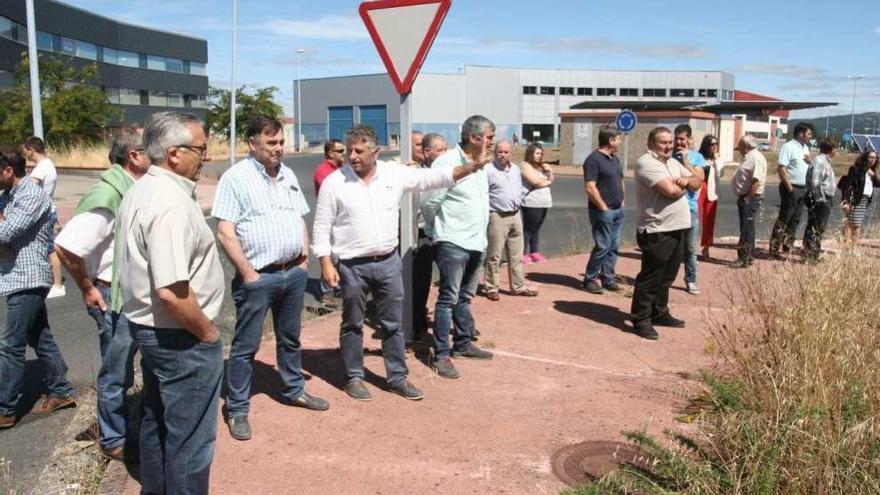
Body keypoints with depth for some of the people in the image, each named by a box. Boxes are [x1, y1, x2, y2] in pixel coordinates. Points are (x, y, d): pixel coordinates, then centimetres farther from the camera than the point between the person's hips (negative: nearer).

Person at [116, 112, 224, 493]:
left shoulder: (140, 192, 7)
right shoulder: (171, 203, -24)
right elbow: (171, 291, -30)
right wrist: (208, 333, -17)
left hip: (148, 326, 10)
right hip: (180, 337, -10)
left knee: (157, 422, 24)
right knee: (189, 438, 4)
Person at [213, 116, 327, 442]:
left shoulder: (288, 176, 11)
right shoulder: (236, 177, -9)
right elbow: (225, 232, -14)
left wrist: (304, 258, 8)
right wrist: (247, 272, -16)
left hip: (294, 273, 6)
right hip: (257, 276, -6)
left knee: (290, 338, 20)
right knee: (245, 346, 3)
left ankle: (293, 390, 36)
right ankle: (237, 409, 15)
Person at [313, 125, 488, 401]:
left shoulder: (395, 174, -1)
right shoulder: (334, 183, -7)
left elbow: (432, 177, -1)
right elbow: (322, 227, -5)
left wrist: (470, 168, -12)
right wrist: (326, 264, -10)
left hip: (389, 262, 3)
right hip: (353, 266, -2)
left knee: (393, 324, 11)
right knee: (353, 325, 10)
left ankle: (398, 378, 24)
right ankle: (354, 378, 26)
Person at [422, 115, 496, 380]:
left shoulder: (480, 164, 11)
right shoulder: (447, 163, -16)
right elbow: (430, 203, -12)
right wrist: (440, 229, 2)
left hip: (477, 242, 8)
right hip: (453, 243, -8)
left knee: (465, 297, 18)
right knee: (448, 299, -2)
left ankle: (463, 344, 30)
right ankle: (441, 355, 5)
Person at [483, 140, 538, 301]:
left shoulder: (516, 169, 12)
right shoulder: (489, 170, -11)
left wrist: (518, 203, 14)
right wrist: (489, 210, -13)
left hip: (515, 216, 7)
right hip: (497, 217, -7)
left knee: (516, 255, 13)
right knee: (494, 256, -1)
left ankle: (518, 286, 21)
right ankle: (491, 288, 9)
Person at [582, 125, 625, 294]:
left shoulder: (615, 158, 15)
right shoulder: (594, 159, -13)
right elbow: (590, 187, -19)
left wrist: (622, 202, 14)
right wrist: (604, 208, -17)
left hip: (618, 211, 9)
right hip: (603, 211, -9)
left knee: (613, 247, 10)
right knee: (603, 246, -8)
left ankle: (608, 279, 19)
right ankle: (589, 280, 4)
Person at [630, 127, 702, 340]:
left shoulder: (673, 163, 16)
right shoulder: (646, 163, -13)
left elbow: (697, 182, 17)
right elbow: (671, 190, -23)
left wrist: (686, 180, -6)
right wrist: (682, 186, -1)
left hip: (678, 228, 9)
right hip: (657, 232, -9)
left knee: (667, 276, 18)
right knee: (650, 278, -2)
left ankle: (659, 313, 31)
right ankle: (641, 320, 7)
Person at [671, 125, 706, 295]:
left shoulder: (697, 157, 4)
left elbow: (699, 179, -9)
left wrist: (685, 160, -11)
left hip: (690, 207, 1)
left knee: (690, 248, 7)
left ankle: (690, 281, 17)